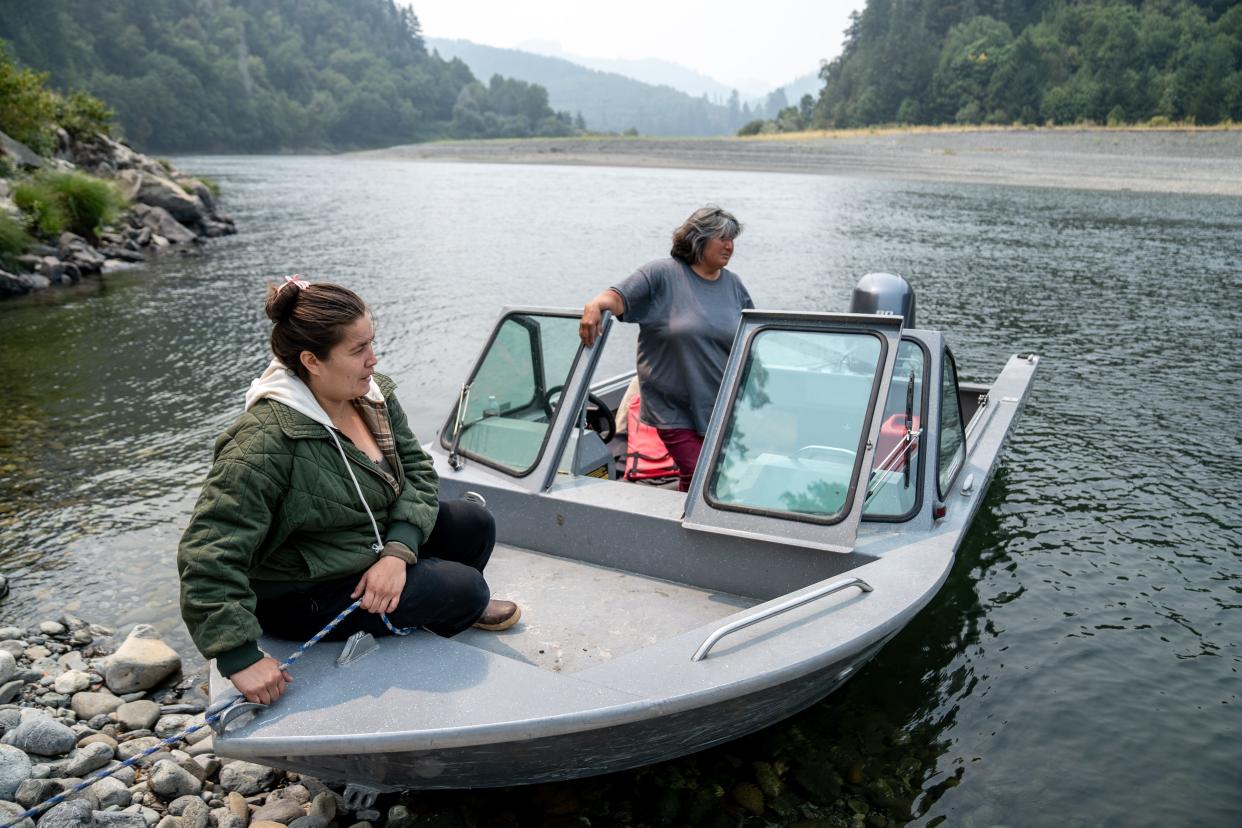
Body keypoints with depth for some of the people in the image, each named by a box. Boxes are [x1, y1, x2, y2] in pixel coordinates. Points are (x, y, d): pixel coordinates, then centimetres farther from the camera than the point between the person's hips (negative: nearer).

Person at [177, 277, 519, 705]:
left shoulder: (374, 394, -8)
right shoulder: (266, 441, -33)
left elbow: (417, 469, -4)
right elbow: (207, 556, -33)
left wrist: (398, 550, -20)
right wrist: (241, 657, -36)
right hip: (300, 594, -8)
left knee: (473, 523, -1)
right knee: (464, 588, -15)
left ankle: (454, 608, 26)